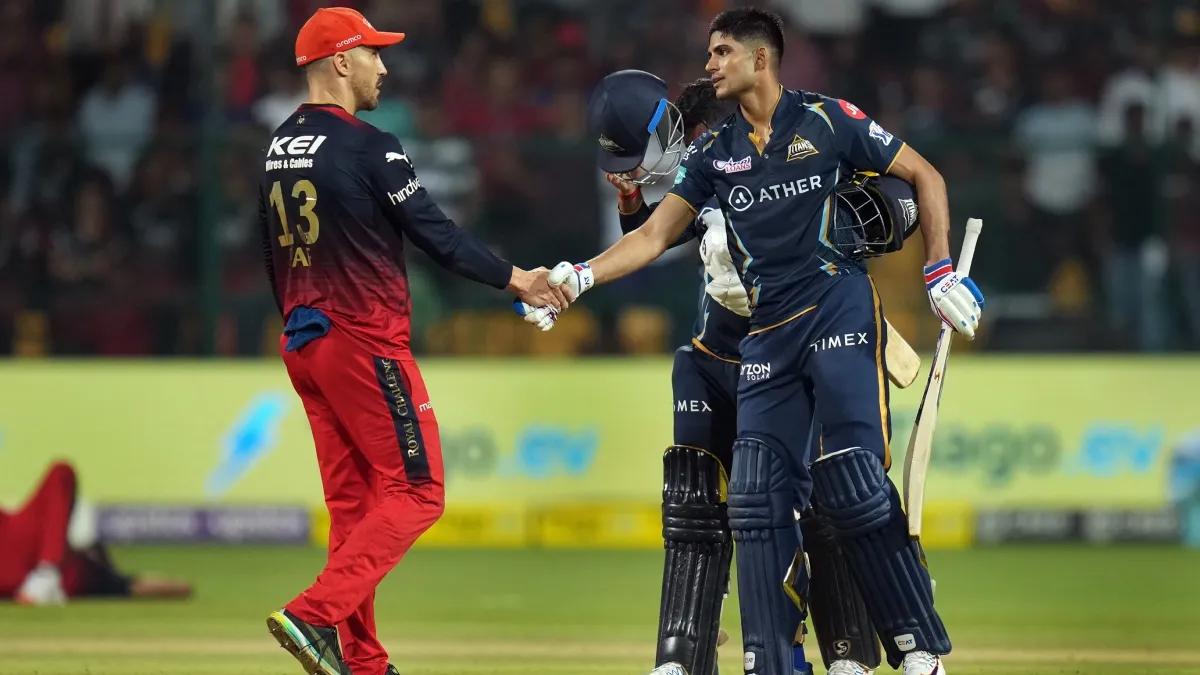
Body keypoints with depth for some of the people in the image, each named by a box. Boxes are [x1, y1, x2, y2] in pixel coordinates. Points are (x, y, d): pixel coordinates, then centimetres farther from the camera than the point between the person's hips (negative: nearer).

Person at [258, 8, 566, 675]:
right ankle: (315, 615, -17)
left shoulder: (278, 149, 11)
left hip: (302, 344, 9)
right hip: (365, 341, -9)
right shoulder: (369, 148, -14)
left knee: (352, 504, 11)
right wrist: (513, 278, -7)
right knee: (415, 492, -4)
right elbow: (434, 233, -14)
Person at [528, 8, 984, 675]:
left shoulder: (826, 120, 1)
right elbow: (655, 236, 15)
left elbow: (925, 177, 7)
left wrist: (940, 271, -1)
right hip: (766, 335, 5)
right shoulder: (714, 151, 14)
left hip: (838, 307, -5)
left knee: (851, 483, -17)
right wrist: (581, 276, 0)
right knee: (758, 499, -1)